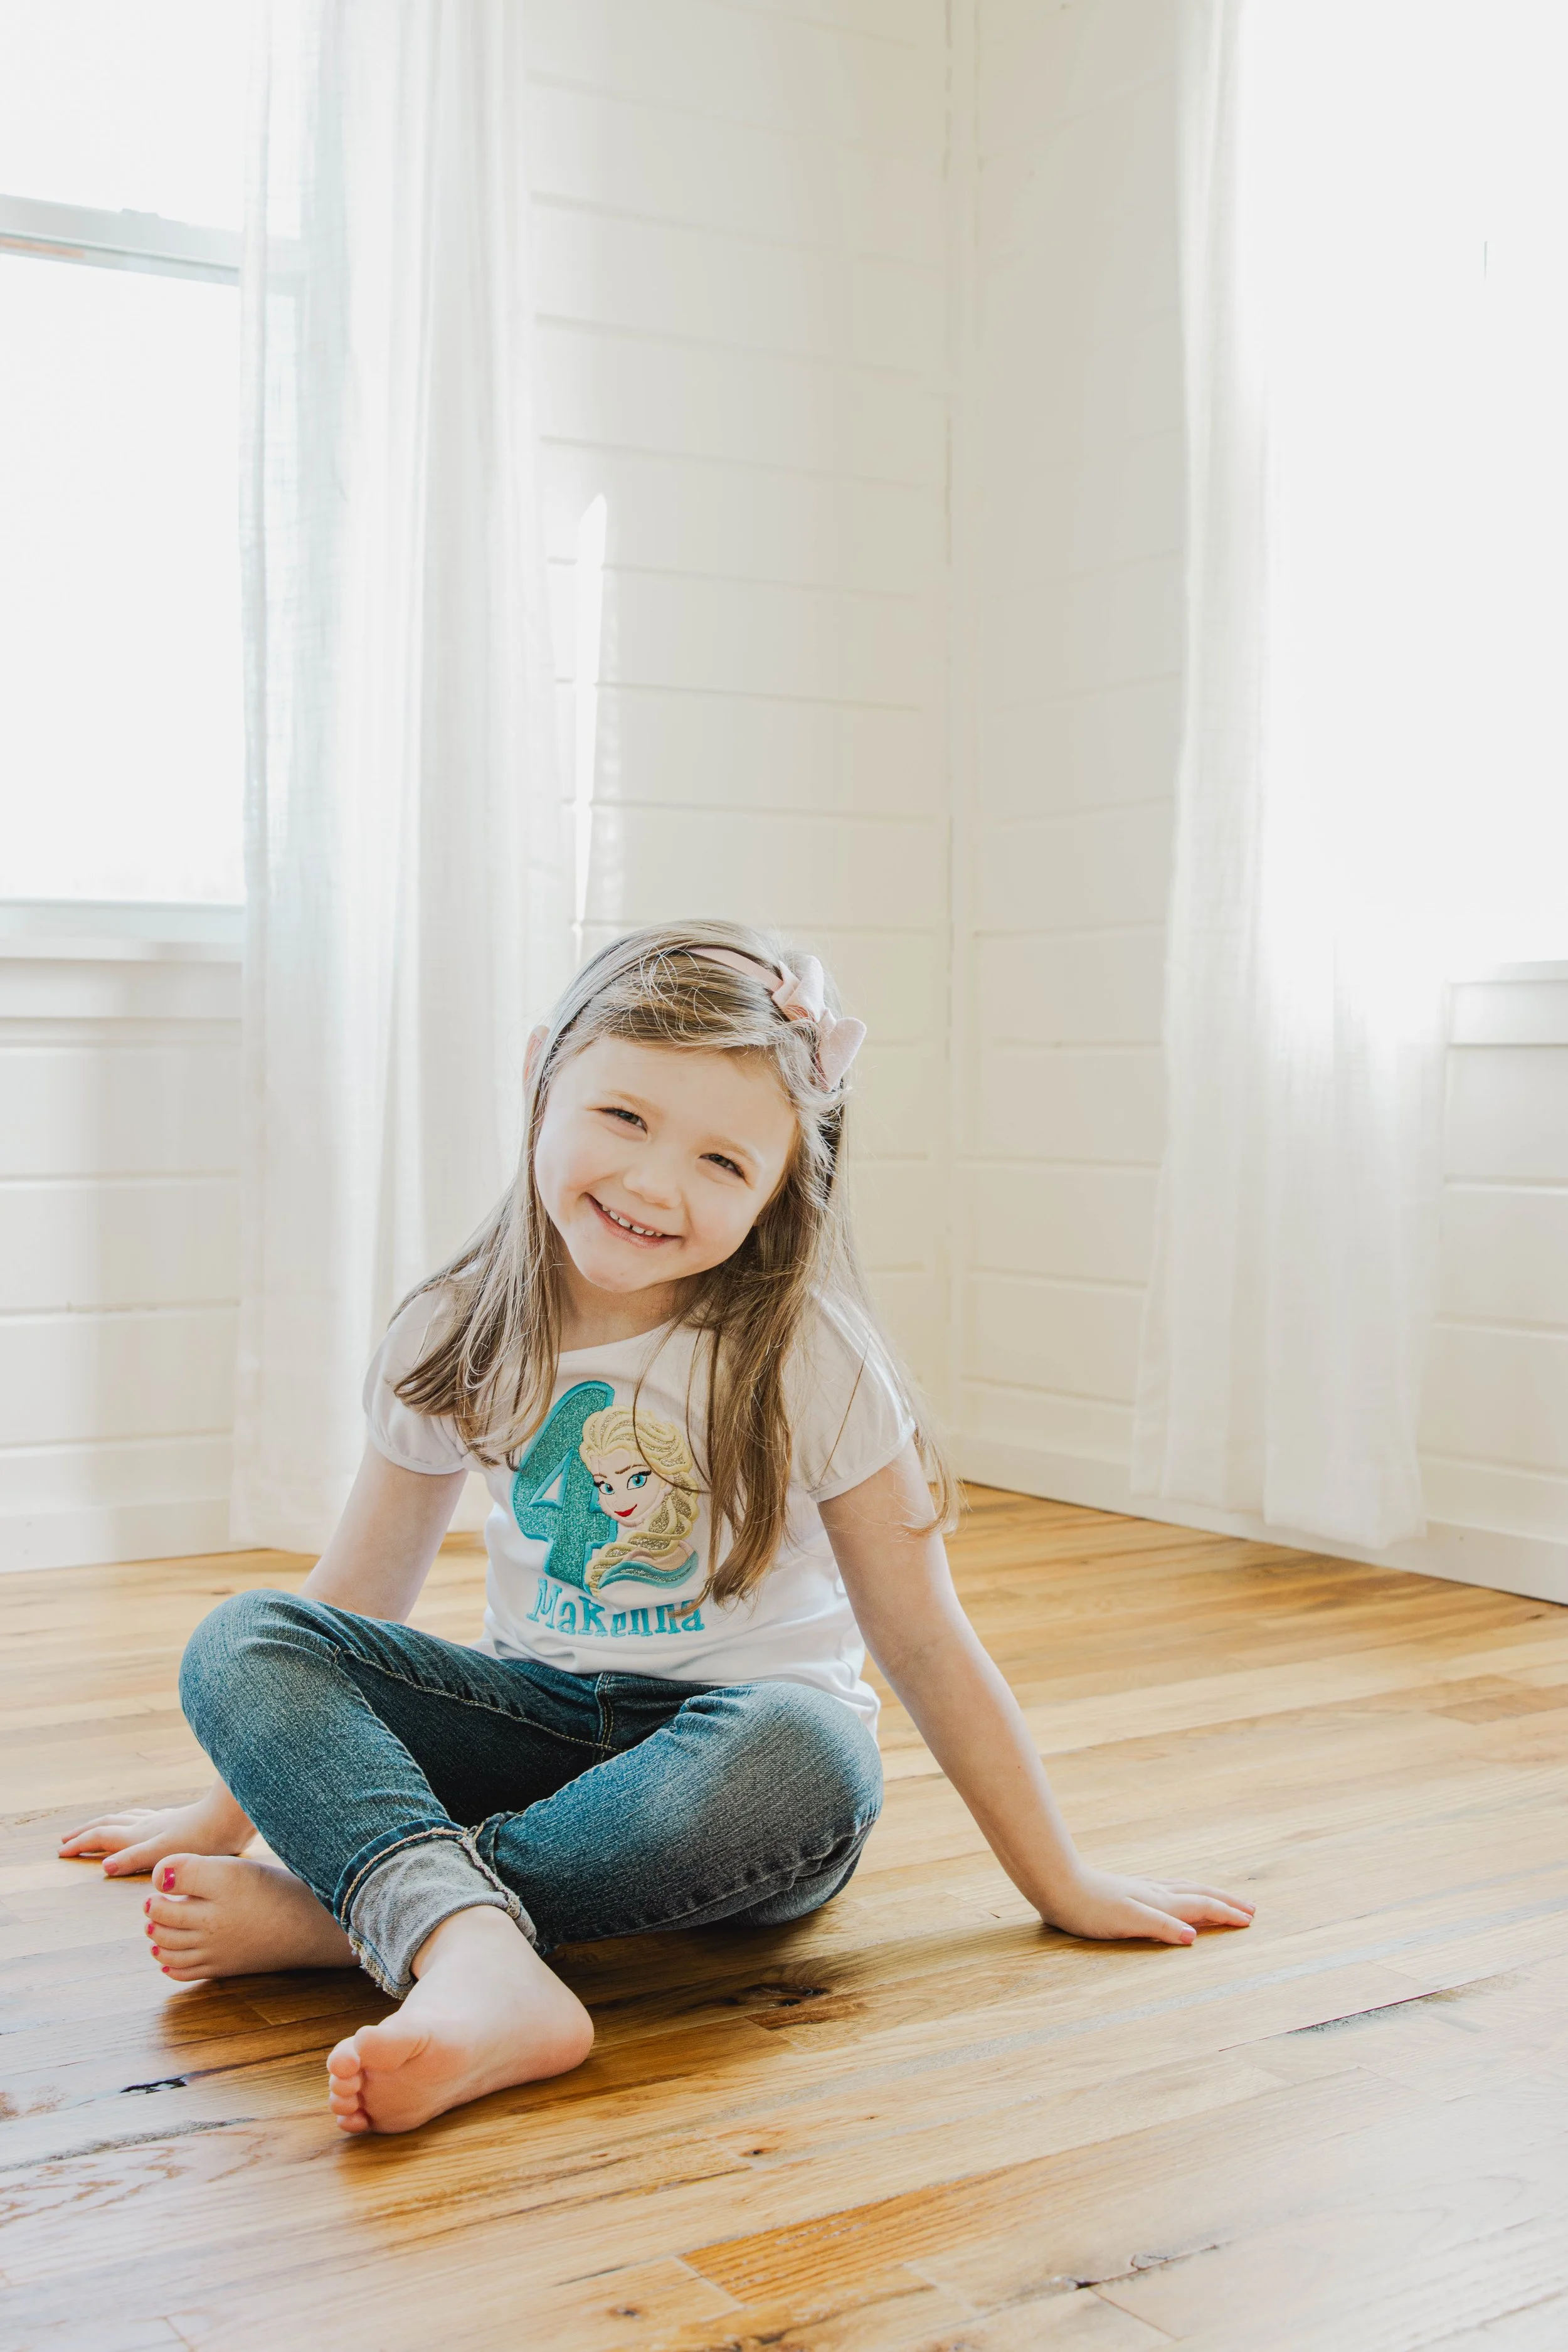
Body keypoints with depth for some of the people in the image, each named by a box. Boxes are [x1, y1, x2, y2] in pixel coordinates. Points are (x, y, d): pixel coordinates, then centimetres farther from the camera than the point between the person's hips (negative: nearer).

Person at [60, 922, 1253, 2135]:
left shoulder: (802, 1353, -15)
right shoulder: (458, 1338, -5)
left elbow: (923, 1638, -10)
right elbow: (360, 1595, 8)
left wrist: (1063, 1885, -6)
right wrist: (237, 1799, 15)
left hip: (742, 1729, -3)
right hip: (538, 1720, 3)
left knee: (803, 1756, -39)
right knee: (240, 1640, -19)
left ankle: (337, 1909, -28)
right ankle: (482, 1964, -43)